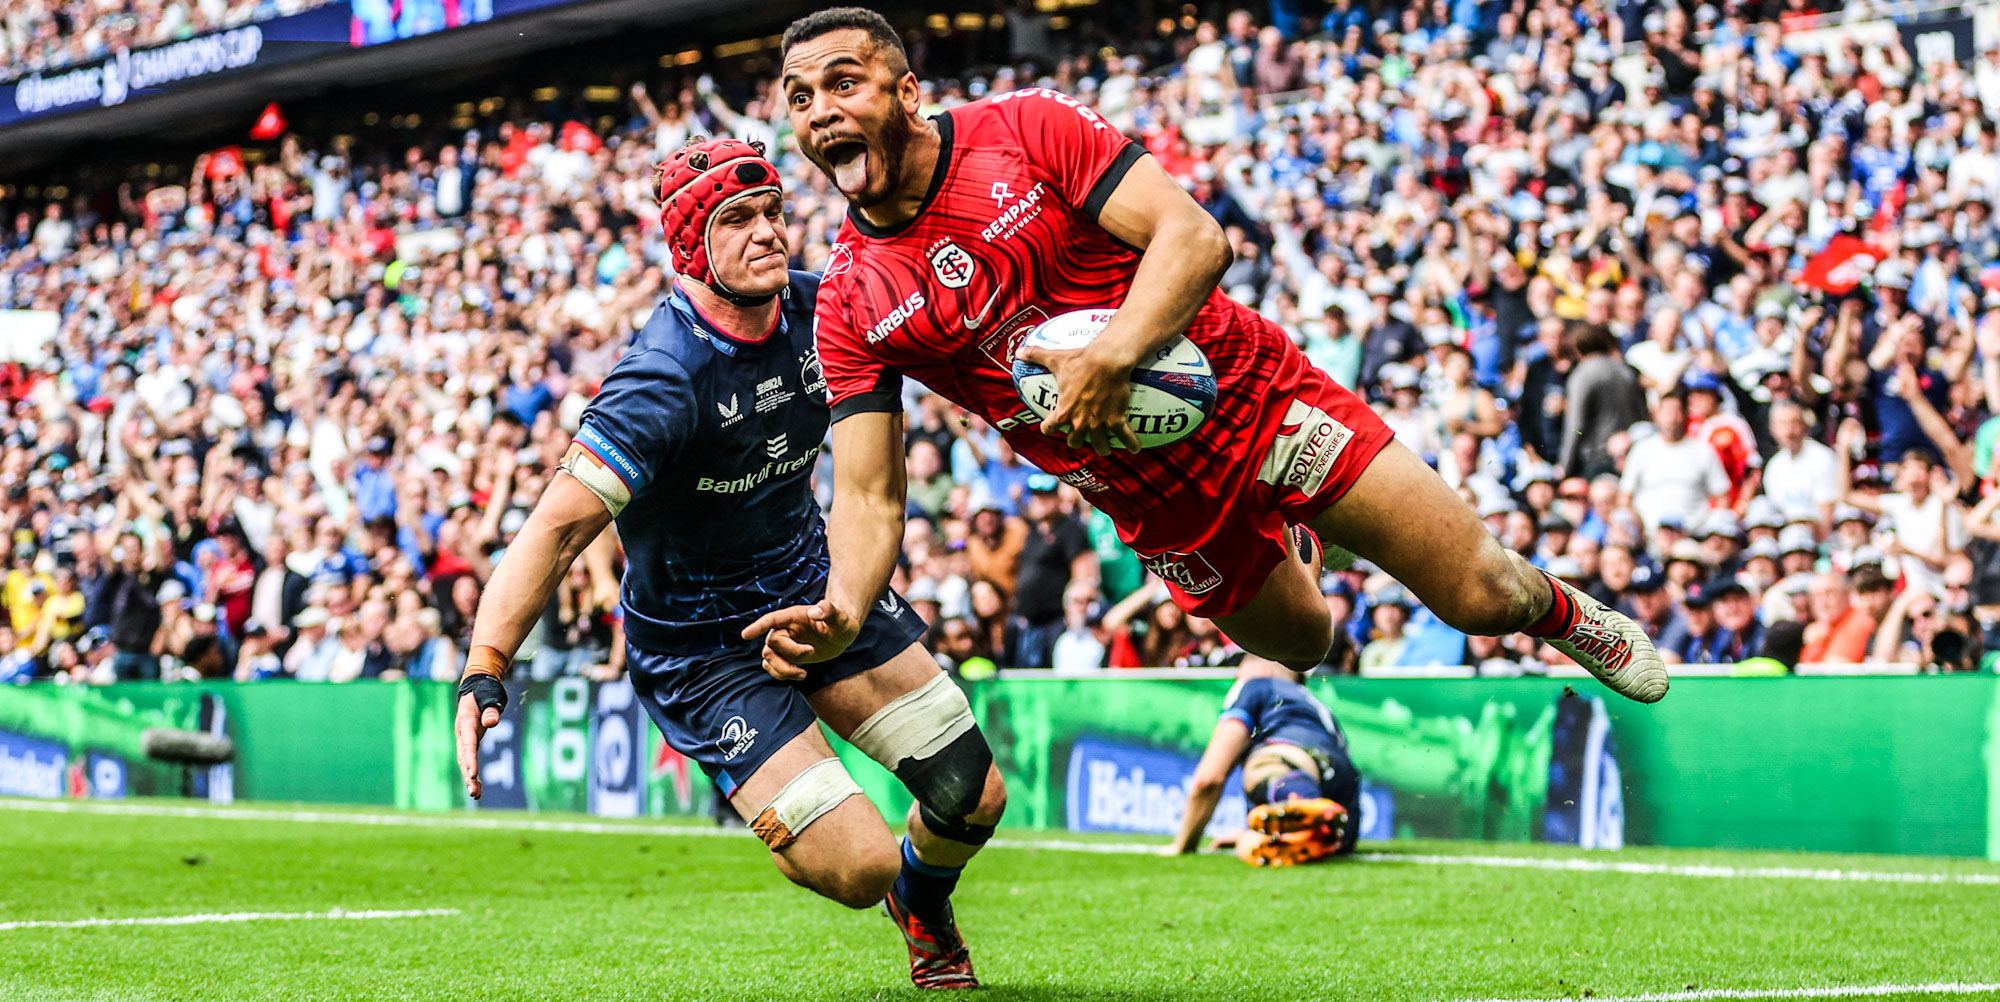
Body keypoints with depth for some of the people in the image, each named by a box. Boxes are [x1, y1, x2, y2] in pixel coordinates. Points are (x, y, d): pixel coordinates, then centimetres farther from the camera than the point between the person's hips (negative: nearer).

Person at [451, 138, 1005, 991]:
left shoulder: (817, 312, -9)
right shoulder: (662, 380, -29)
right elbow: (559, 527, -35)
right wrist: (483, 672, -46)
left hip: (814, 586, 6)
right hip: (701, 649, -6)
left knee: (974, 798, 1)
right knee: (856, 869, -17)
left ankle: (924, 903, 37)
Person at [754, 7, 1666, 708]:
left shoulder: (1026, 127, -14)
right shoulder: (848, 303, -8)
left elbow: (1196, 238, -20)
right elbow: (868, 496, -11)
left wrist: (1111, 357, -38)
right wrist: (841, 612, -33)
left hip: (1249, 394, -3)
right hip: (1160, 503, 3)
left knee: (1482, 597, -5)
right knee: (1303, 644, 18)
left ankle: (1560, 611, 30)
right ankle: (1300, 548, 53)